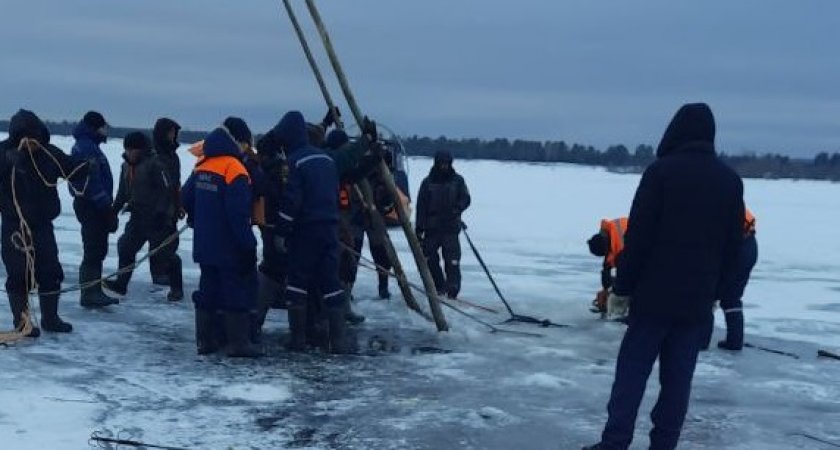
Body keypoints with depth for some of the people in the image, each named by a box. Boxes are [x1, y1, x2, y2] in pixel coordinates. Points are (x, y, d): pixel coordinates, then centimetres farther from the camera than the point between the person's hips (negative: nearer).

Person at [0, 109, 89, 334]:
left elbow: (73, 170, 4)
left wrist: (88, 167, -17)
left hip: (43, 224, 4)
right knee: (19, 274, -1)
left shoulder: (49, 153, -1)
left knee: (51, 271, 10)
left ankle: (50, 318, 24)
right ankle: (21, 321, 12)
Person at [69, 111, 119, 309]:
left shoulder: (89, 146, 18)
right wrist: (106, 207, -20)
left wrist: (108, 205, 21)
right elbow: (91, 181, -22)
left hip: (94, 205, 11)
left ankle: (93, 292, 22)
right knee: (94, 250, -8)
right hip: (91, 206, -11)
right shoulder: (86, 148, -16)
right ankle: (90, 293, -4)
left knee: (97, 249, 15)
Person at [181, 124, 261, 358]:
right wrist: (248, 243, -17)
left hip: (205, 245, 7)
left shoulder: (202, 167, 5)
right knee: (238, 291, 0)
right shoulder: (235, 171, -18)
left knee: (207, 290, 15)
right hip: (230, 248, -7)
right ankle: (238, 343, 1)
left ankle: (205, 340, 18)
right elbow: (238, 213, -22)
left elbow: (186, 197, 14)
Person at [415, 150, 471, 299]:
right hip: (432, 227, 2)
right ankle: (439, 287, 20)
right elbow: (421, 205, 3)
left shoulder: (457, 180, 6)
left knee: (452, 260, -10)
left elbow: (465, 199, 8)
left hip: (451, 227, -2)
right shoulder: (428, 182, 5)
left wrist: (456, 210, -13)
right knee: (428, 257, 4)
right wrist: (419, 228, -3)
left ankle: (452, 291, -8)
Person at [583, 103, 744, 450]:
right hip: (698, 298, 4)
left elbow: (638, 235, -11)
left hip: (654, 294, -4)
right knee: (678, 377, 8)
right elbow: (733, 245, 11)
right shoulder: (730, 180, 6)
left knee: (632, 372, 2)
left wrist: (623, 285, -4)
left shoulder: (661, 171, -9)